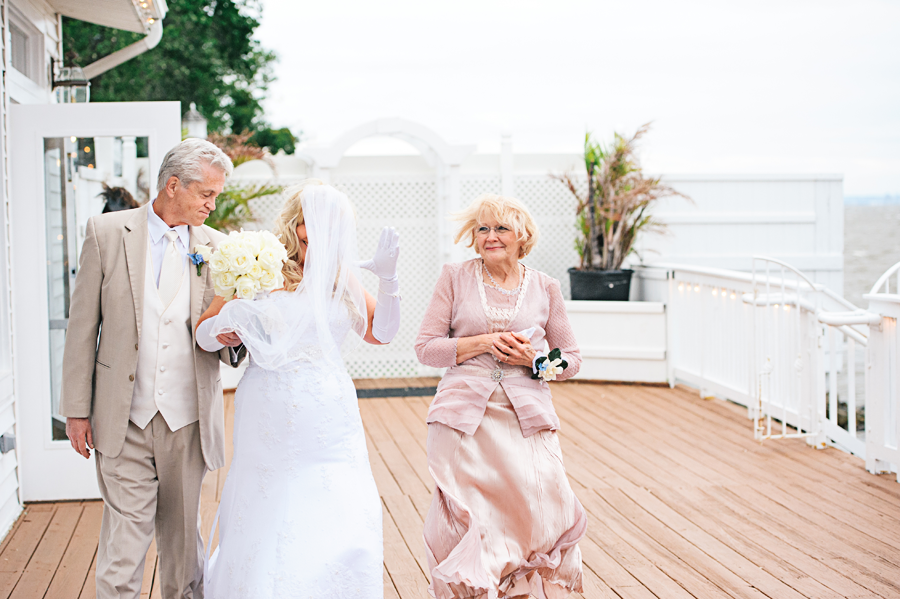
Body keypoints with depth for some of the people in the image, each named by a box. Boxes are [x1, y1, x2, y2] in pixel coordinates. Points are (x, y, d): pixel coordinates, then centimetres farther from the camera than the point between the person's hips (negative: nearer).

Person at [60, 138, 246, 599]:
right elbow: (83, 325, 1)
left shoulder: (217, 247, 5)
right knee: (123, 543, -4)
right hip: (124, 421, -2)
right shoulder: (107, 232, -1)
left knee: (182, 536, 12)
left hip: (189, 422, 2)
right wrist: (77, 409, -1)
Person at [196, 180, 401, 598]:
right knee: (267, 536, 0)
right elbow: (204, 332, 2)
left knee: (344, 537, -1)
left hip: (331, 429, 3)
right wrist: (228, 326, -20)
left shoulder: (342, 278, 9)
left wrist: (387, 278, 0)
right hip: (272, 425, -2)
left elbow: (381, 332, 13)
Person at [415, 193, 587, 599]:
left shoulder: (544, 288, 9)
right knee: (466, 519, -4)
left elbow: (571, 359, 14)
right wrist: (483, 342, -11)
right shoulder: (455, 278, 6)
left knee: (540, 514, -9)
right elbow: (426, 348, 2)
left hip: (528, 417, 1)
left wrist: (533, 357, -7)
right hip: (464, 416, -1)